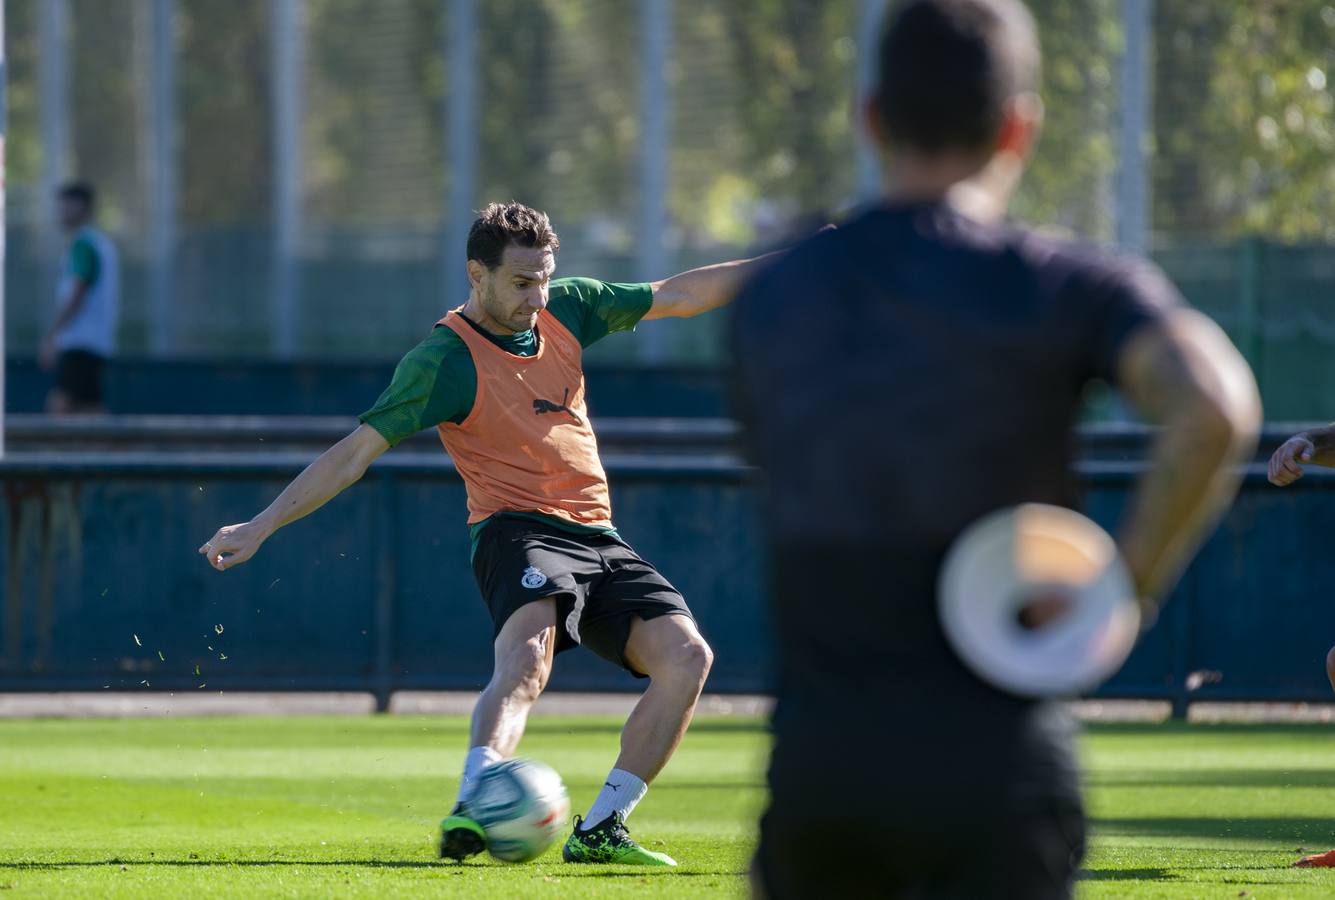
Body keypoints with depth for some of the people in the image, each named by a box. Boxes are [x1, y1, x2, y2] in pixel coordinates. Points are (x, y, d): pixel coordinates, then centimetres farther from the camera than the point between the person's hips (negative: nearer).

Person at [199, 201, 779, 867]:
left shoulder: (566, 308, 10)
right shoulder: (446, 359, -8)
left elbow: (677, 295, 20)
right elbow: (355, 452, -7)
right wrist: (262, 525, -13)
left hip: (598, 538, 7)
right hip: (519, 531, -7)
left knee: (686, 656, -12)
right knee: (526, 660, -35)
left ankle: (598, 831, -7)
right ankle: (472, 808, -56)